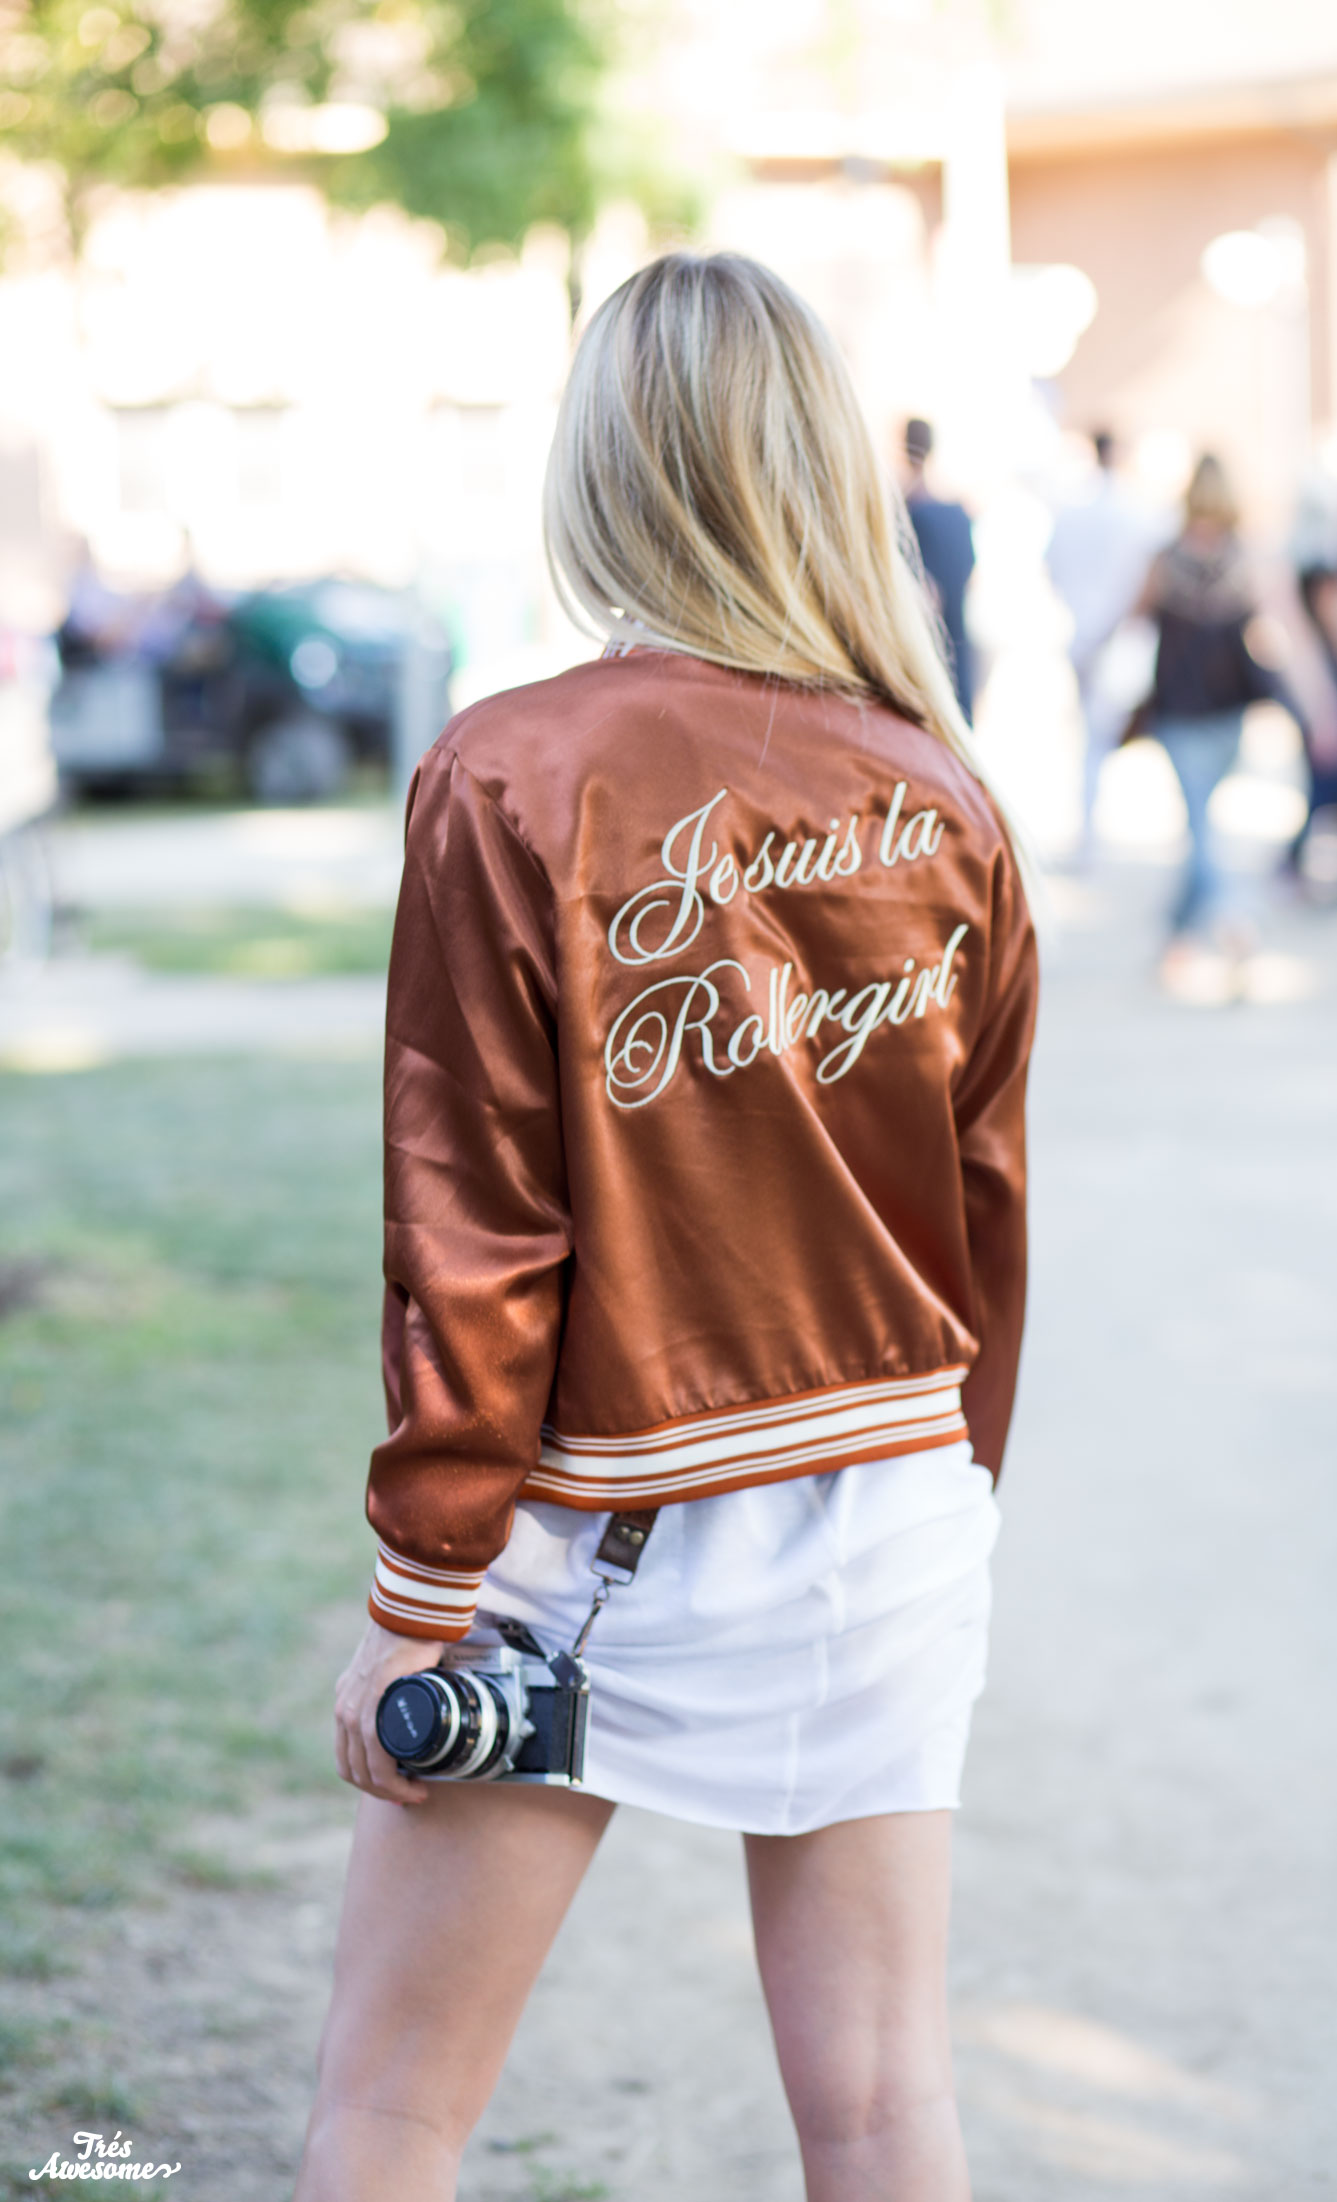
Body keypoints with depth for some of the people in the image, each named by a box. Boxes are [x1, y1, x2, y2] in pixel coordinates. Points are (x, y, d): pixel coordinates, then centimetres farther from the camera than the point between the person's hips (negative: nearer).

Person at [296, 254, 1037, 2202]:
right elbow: (987, 1206, 4)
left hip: (602, 1539, -4)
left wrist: (418, 1593, -5)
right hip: (886, 1510, 4)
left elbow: (473, 1235, -13)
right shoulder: (941, 797, -3)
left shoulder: (515, 780, -14)